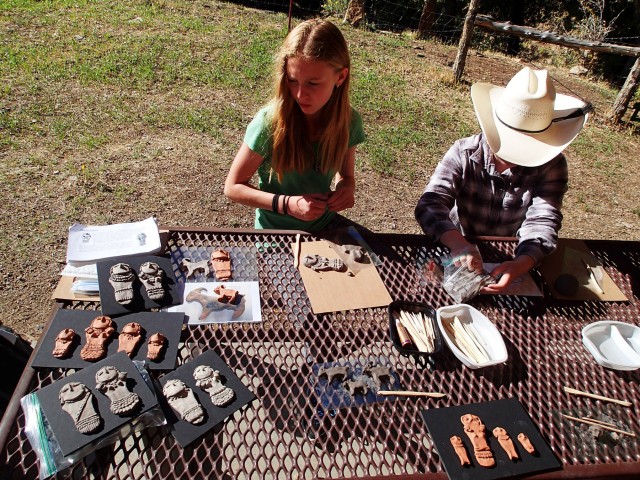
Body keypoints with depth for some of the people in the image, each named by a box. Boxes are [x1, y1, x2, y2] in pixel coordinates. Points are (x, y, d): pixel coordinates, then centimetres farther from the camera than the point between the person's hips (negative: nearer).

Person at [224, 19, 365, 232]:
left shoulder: (349, 121, -10)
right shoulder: (270, 122, -21)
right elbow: (233, 187, -12)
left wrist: (346, 186, -16)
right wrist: (288, 204, -24)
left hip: (323, 228, 3)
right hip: (275, 233, -3)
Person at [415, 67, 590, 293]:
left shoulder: (551, 165, -9)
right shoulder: (464, 153, -13)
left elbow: (541, 222, -21)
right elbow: (431, 204, -25)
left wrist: (519, 265, -42)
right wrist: (458, 243, -46)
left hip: (513, 260, 2)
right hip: (458, 256, -1)